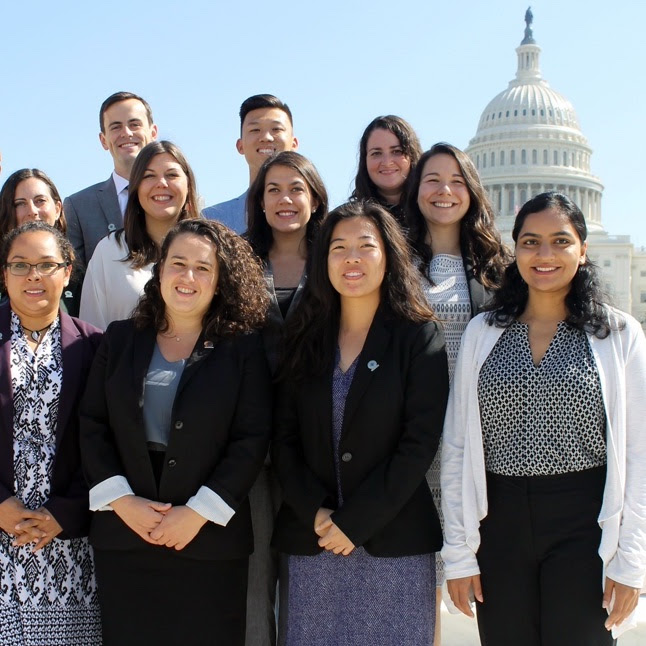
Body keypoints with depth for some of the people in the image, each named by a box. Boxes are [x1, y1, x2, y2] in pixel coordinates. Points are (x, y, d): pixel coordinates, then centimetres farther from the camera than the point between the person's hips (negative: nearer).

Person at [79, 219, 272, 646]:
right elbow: (92, 426, 5)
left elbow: (252, 440, -6)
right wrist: (122, 501, -8)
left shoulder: (244, 349, -1)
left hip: (210, 540, -2)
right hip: (122, 534, 3)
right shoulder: (120, 339, 8)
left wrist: (198, 513, -13)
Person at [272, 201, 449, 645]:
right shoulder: (305, 337, 8)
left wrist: (354, 522, -12)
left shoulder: (420, 337, -2)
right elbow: (284, 437, 5)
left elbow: (419, 443, -9)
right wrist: (316, 513, -9)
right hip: (310, 539, 3)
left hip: (392, 542, -2)